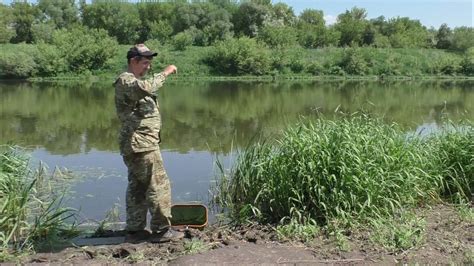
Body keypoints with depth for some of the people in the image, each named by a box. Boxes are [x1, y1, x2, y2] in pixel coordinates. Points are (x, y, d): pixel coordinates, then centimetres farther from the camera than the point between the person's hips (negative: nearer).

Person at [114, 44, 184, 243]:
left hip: (137, 145, 10)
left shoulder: (133, 81, 22)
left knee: (137, 188, 12)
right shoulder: (125, 80, -11)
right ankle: (161, 230, 2)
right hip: (141, 144, -10)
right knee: (159, 185, -6)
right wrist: (164, 73, -23)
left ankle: (135, 230, 18)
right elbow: (145, 88, -33)